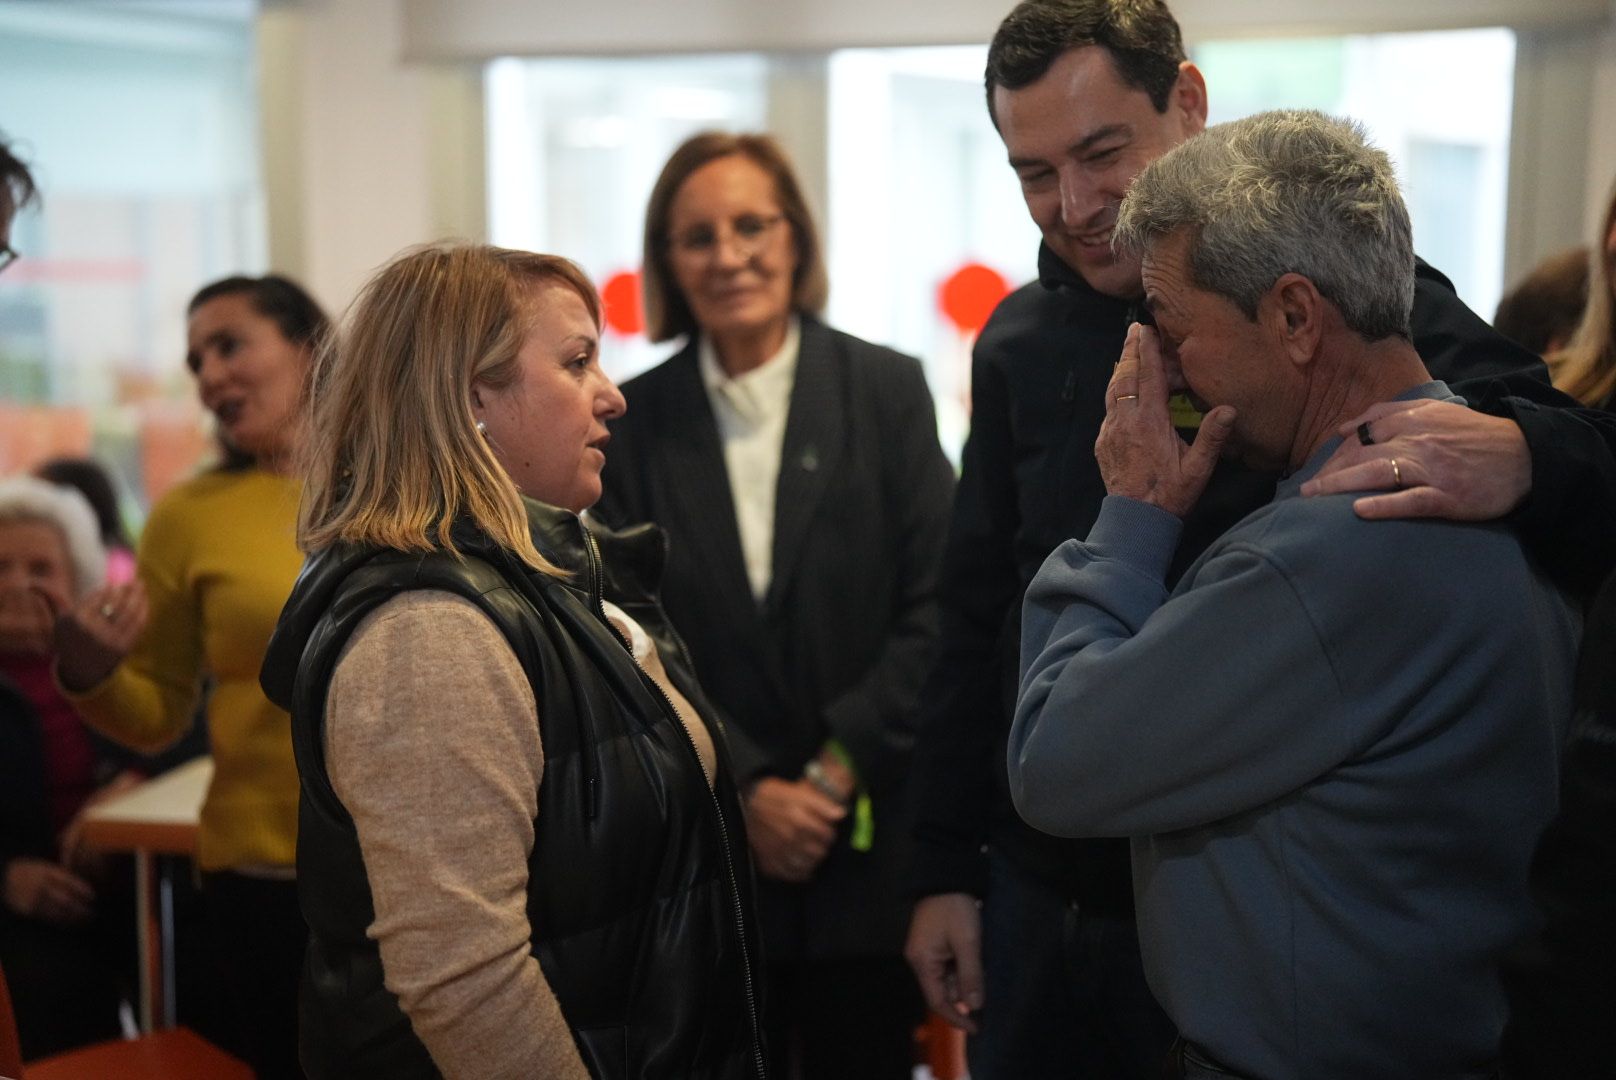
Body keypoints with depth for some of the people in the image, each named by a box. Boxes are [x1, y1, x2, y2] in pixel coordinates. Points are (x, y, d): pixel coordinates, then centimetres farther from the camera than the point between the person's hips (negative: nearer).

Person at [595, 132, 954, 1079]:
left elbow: (937, 610, -4)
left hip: (869, 849, 0)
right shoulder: (636, 421, 1)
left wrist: (840, 768, -11)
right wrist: (743, 791, -10)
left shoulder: (888, 389, -1)